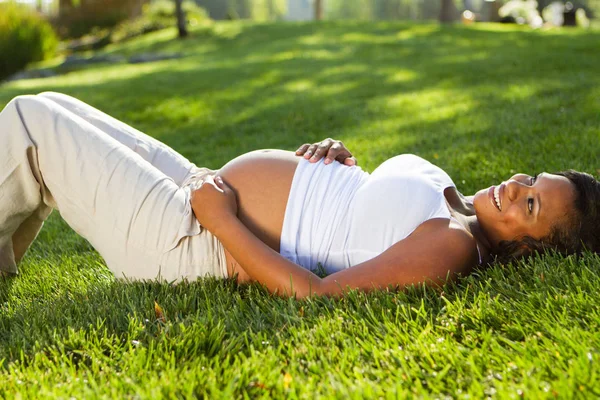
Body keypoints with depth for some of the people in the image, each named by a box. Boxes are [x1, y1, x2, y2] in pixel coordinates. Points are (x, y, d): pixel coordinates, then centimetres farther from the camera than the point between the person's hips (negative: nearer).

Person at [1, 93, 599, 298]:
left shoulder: (453, 247, -25)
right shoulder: (451, 205, 4)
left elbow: (316, 294, -32)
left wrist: (221, 220, -26)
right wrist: (338, 157, 0)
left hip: (190, 239, -9)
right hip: (203, 189, 9)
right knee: (51, 108, 21)